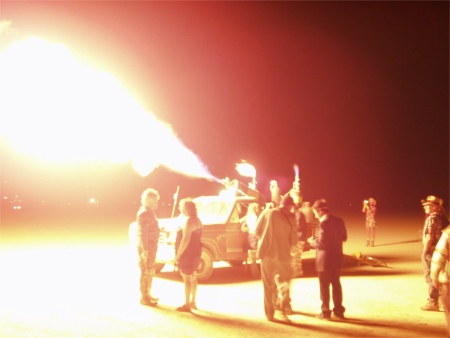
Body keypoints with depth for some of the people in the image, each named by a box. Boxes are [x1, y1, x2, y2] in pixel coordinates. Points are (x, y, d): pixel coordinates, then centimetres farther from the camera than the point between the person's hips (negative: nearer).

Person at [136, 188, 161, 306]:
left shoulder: (149, 212, 14)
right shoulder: (144, 213, -17)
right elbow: (143, 233, -22)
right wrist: (145, 249, -23)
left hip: (151, 245, 10)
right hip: (146, 246, -10)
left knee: (150, 271, 17)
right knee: (146, 272, -3)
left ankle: (147, 295, 27)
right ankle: (144, 297, 4)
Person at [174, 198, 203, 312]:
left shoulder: (188, 221, -19)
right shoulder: (197, 220, 10)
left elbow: (185, 239, -25)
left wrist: (178, 254, -21)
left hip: (188, 253, -10)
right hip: (195, 252, 10)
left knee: (187, 278, -4)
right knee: (193, 278, 16)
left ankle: (187, 305, 0)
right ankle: (192, 302, 25)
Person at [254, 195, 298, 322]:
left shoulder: (267, 213, -1)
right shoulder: (290, 217, -6)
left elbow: (257, 232, 2)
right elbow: (293, 239, -4)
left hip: (266, 252, 2)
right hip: (282, 253, -2)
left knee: (268, 285, 12)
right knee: (283, 282, 12)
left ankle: (269, 313, 13)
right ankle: (283, 309, -3)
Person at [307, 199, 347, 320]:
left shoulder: (324, 223, -21)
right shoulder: (339, 221, 4)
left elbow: (321, 243, -22)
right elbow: (344, 237, 12)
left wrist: (312, 241, -4)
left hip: (325, 259, -7)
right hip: (337, 257, 7)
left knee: (324, 286, 4)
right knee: (336, 284, 16)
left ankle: (326, 312, 11)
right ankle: (339, 311, 21)